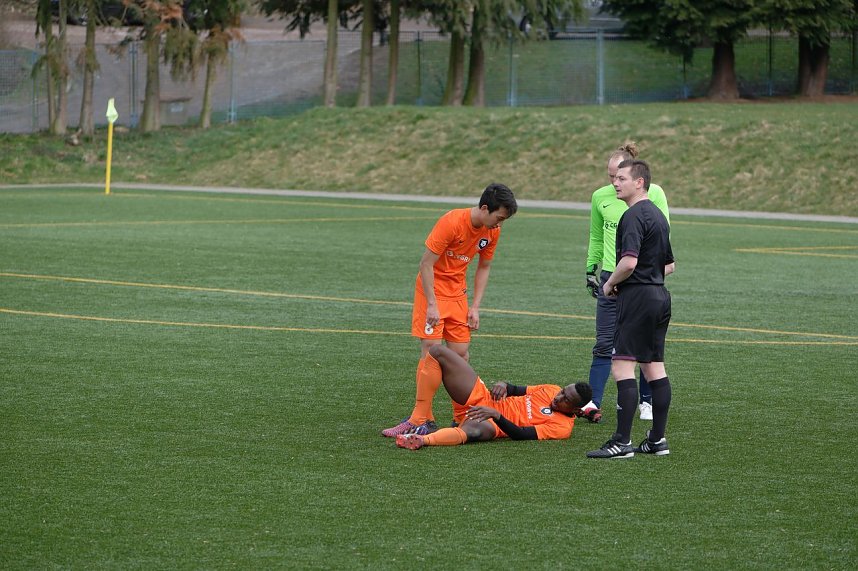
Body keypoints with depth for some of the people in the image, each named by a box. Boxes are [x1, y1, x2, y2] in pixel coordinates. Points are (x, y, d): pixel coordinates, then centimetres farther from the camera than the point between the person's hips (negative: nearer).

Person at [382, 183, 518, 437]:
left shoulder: (492, 231, -2)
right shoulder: (452, 223, -22)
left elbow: (483, 268, 11)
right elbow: (426, 264, -19)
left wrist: (475, 307, 3)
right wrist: (432, 305, -21)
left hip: (458, 292, 6)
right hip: (432, 289, -6)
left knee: (461, 352, 1)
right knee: (432, 350, -12)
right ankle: (422, 418, -10)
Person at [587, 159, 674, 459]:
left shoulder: (633, 216, -14)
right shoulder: (658, 215, 17)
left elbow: (629, 262, -24)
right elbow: (670, 265, 24)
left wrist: (610, 283, -8)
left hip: (637, 297, -10)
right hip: (660, 296, 10)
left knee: (622, 366, -10)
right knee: (654, 368, 11)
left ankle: (622, 442, -13)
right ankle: (657, 439, 13)